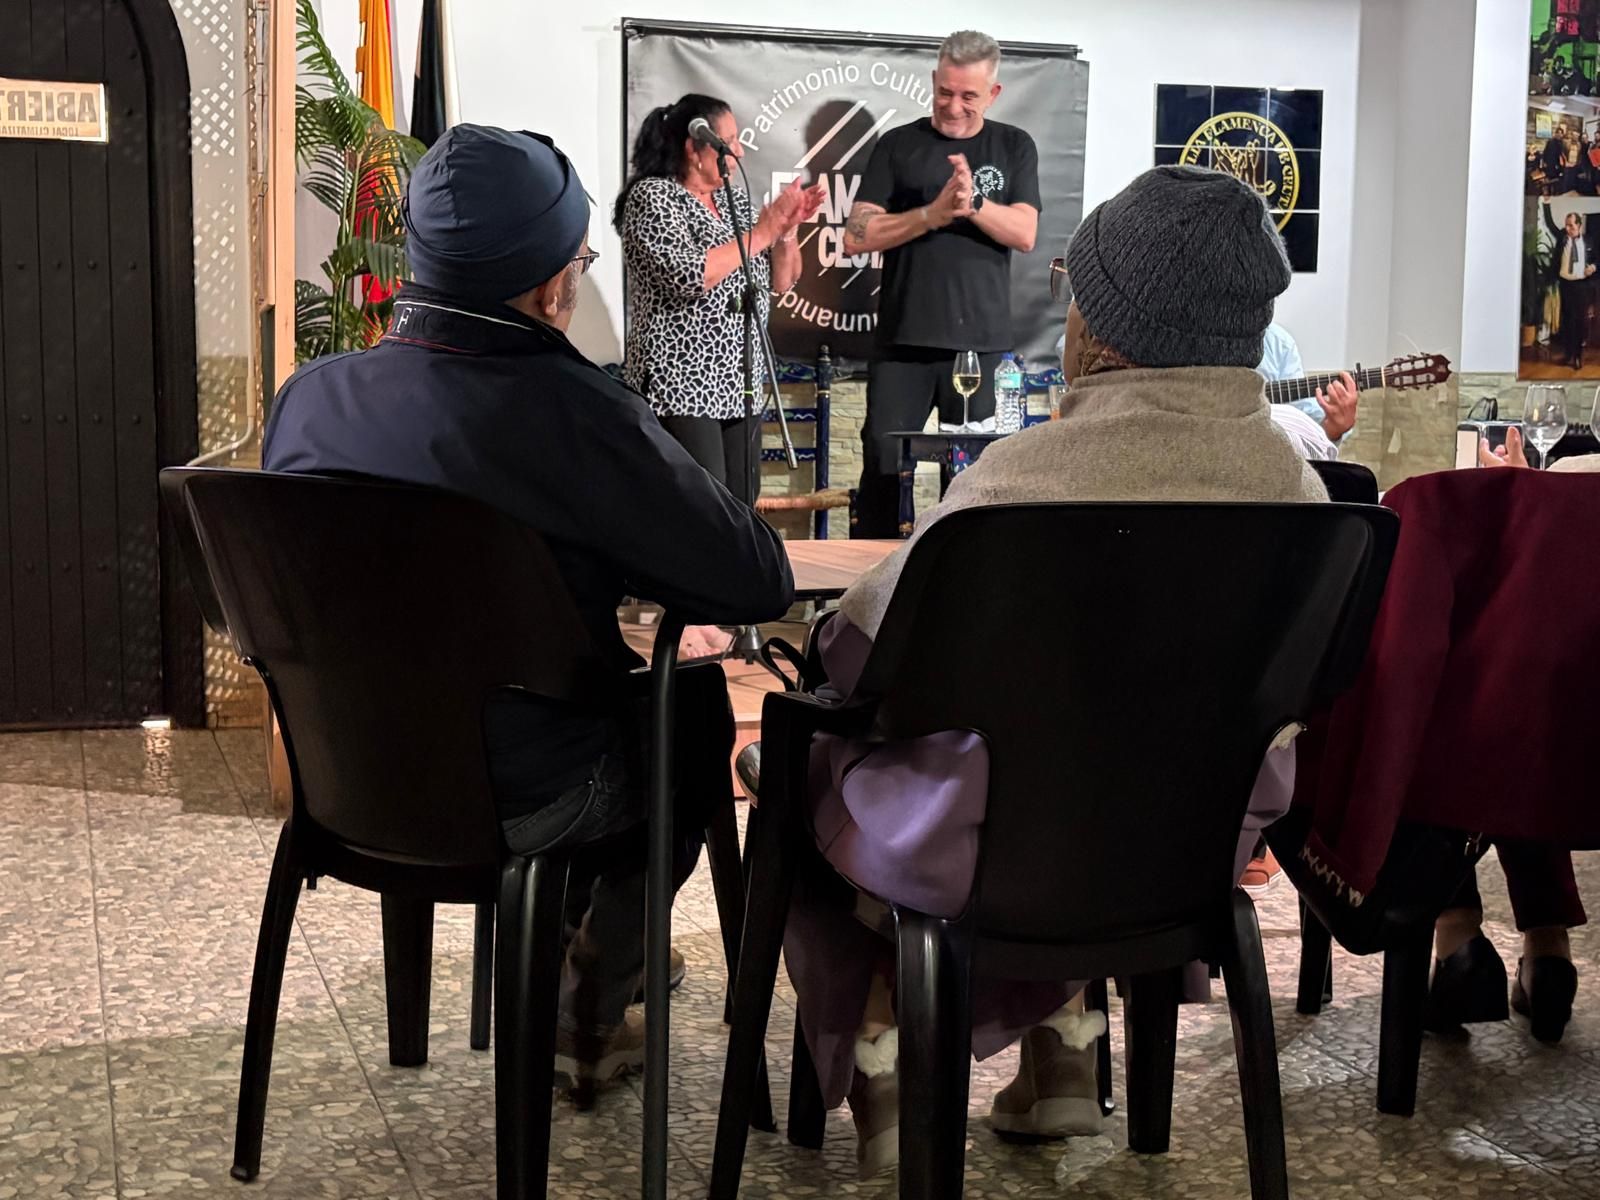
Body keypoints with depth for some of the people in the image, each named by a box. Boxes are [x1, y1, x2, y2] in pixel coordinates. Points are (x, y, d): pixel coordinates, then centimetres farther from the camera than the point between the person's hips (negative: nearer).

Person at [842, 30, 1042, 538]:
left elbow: (1024, 234, -1)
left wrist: (973, 202, -18)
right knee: (884, 462, -2)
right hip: (903, 339, -1)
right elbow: (857, 237, -2)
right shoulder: (898, 145, 6)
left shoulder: (1014, 147, 9)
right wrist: (934, 213, -14)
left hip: (981, 339, 1)